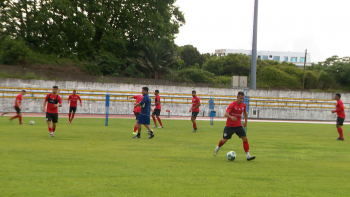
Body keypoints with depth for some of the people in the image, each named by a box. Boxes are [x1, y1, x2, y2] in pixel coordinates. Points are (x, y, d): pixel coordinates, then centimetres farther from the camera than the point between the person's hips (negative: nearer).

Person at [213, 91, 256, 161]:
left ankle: (248, 156, -9)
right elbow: (226, 114, -28)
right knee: (224, 140, 5)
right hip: (229, 126, -4)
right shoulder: (232, 105, -17)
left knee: (245, 139, -10)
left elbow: (245, 112, 23)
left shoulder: (243, 105, 0)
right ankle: (218, 148, 38)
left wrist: (246, 121, 20)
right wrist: (231, 117, -47)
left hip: (238, 126, 4)